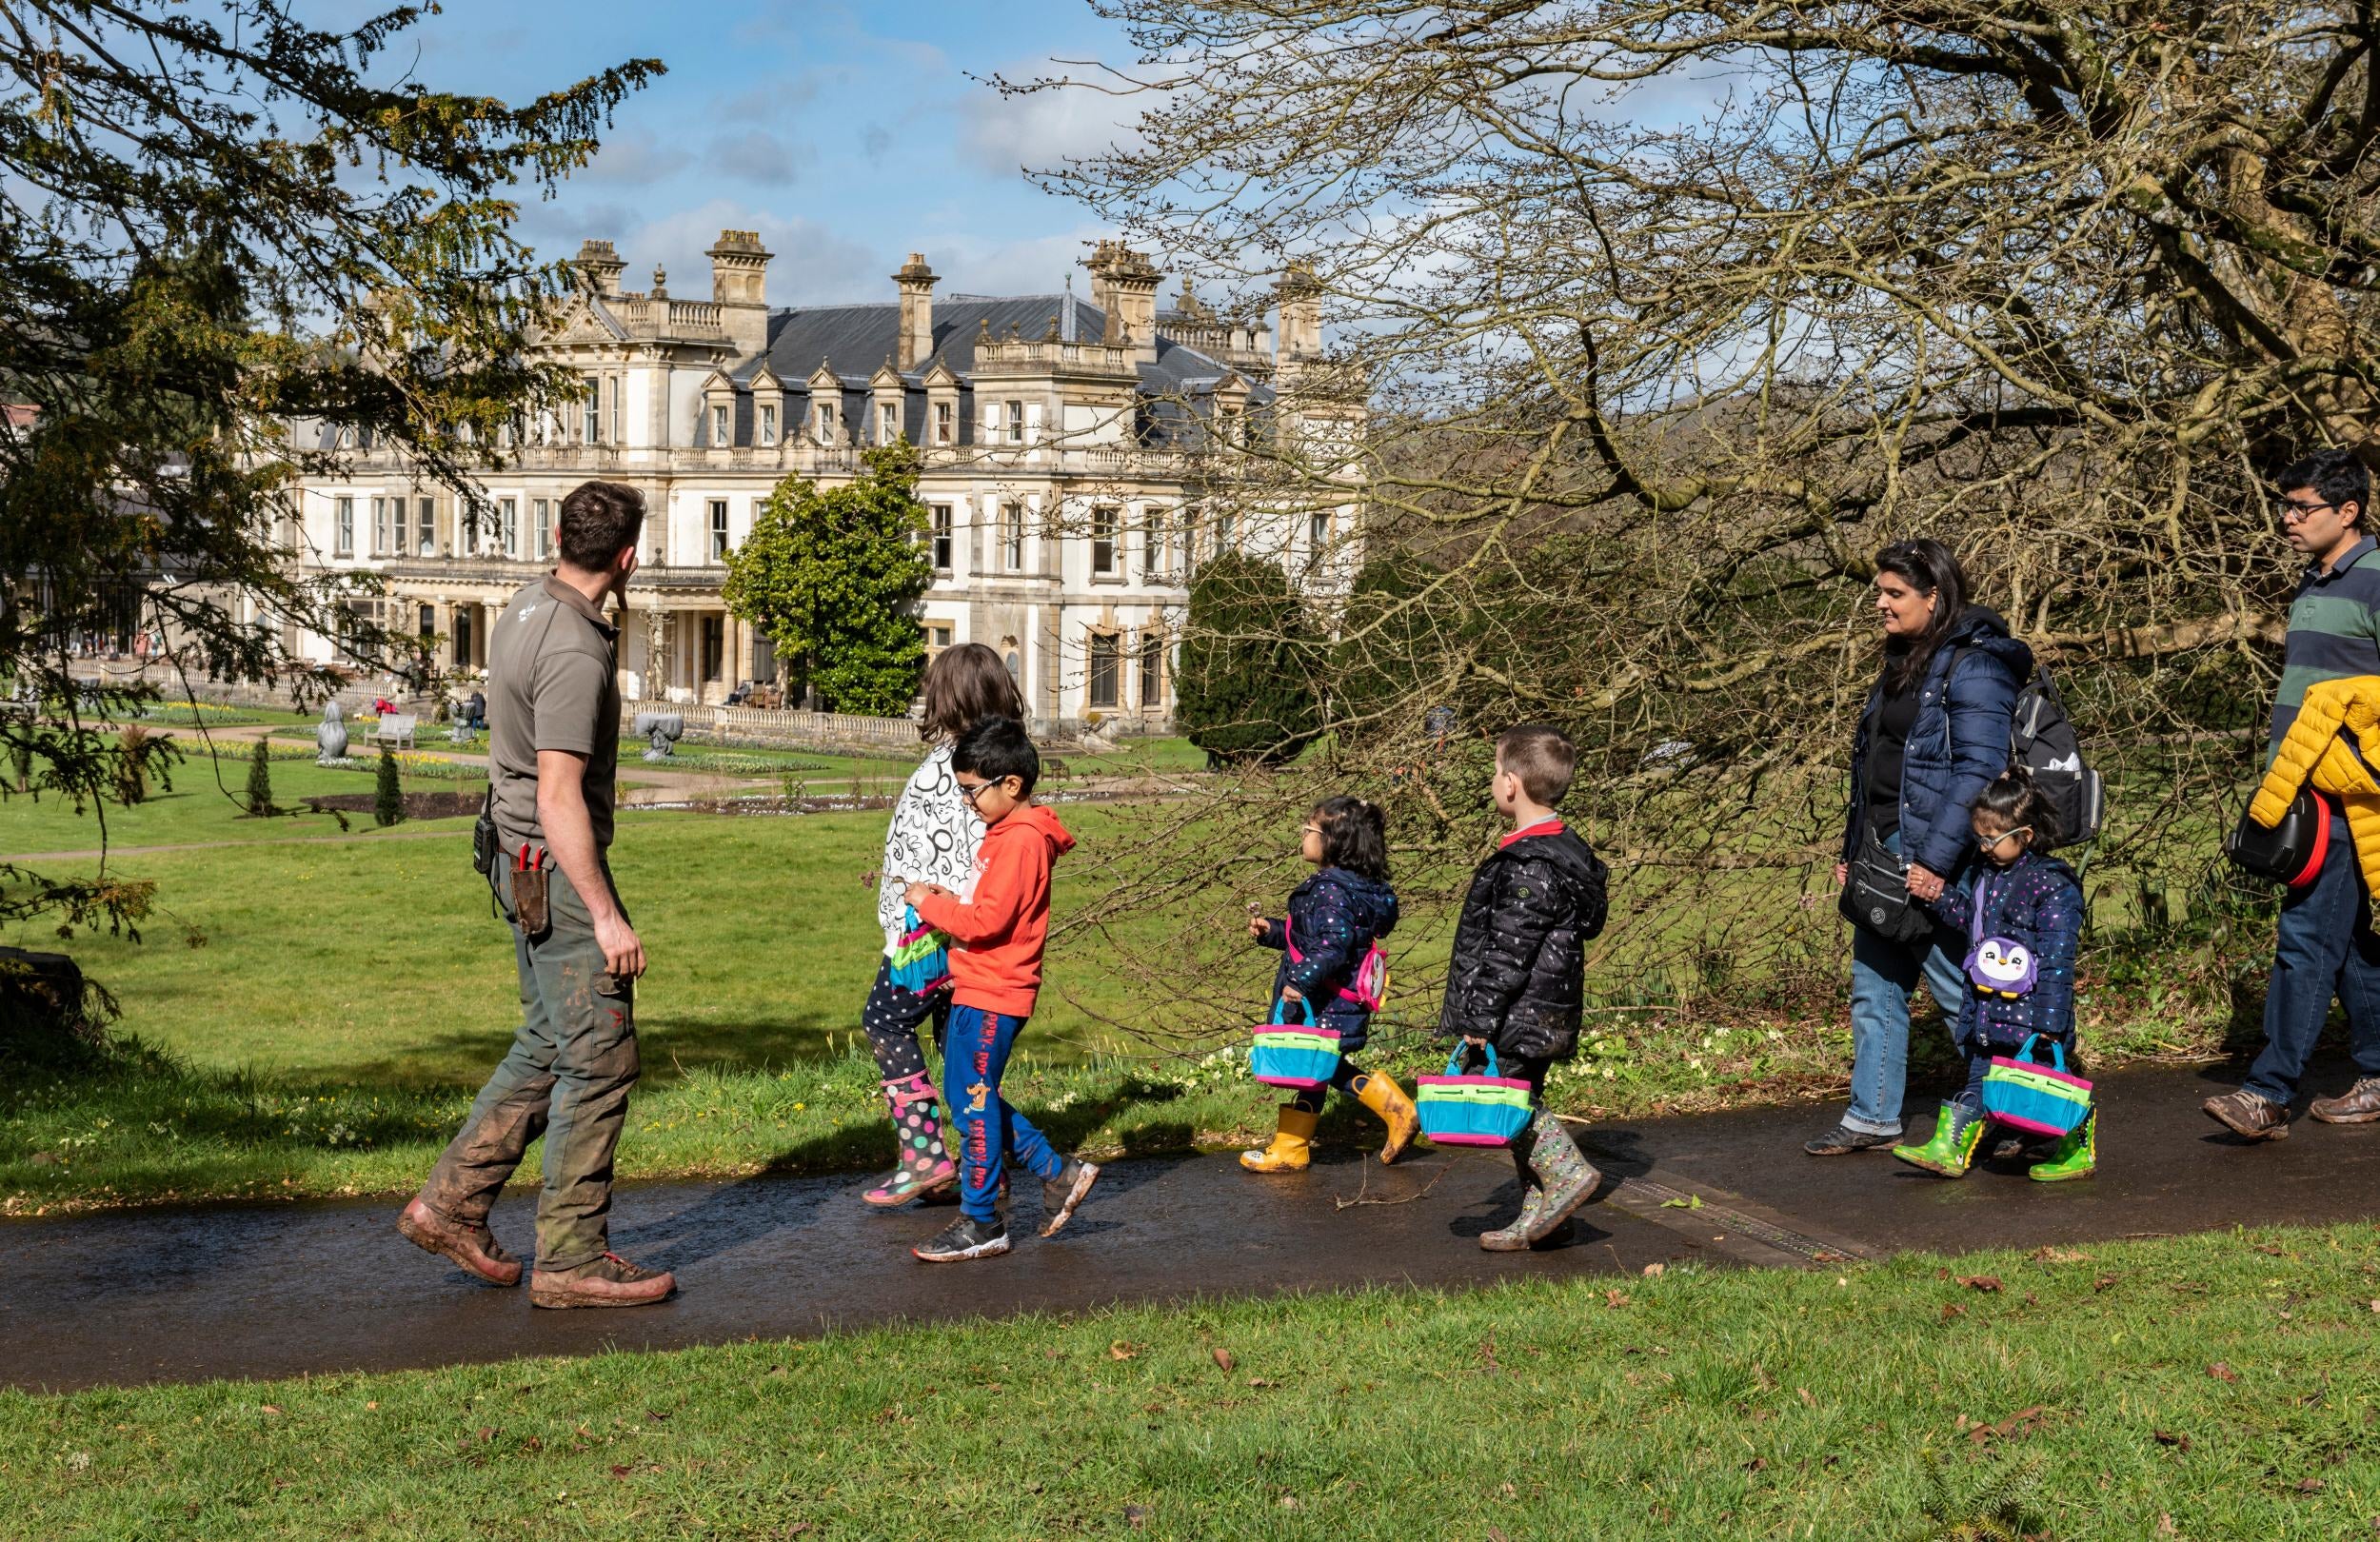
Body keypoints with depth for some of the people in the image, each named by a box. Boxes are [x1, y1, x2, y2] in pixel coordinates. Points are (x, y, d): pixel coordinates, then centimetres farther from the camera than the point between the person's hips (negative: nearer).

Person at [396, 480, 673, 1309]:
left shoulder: (527, 608, 8)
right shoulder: (575, 654, -23)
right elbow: (558, 798, -26)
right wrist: (607, 916, -23)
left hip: (524, 861, 10)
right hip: (559, 870, -10)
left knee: (547, 1046, 18)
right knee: (598, 1060, -3)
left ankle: (452, 1201, 22)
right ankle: (571, 1257, 4)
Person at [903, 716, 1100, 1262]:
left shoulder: (1021, 841, -19)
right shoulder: (1008, 833, 15)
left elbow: (989, 920, -25)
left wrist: (931, 905, -13)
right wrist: (945, 901, 4)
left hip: (992, 995, -11)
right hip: (977, 987, 11)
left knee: (973, 1100, -3)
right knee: (968, 1094, 16)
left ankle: (981, 1223, 7)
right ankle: (1058, 1172, 22)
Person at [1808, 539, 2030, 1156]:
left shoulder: (1974, 667, -14)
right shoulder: (1903, 664, 16)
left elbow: (1979, 770, -21)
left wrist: (1937, 862, -24)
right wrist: (1851, 849, 18)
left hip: (1934, 865, -9)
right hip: (1882, 855, 9)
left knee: (1962, 994, -1)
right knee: (1873, 990, 13)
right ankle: (1872, 1118, 22)